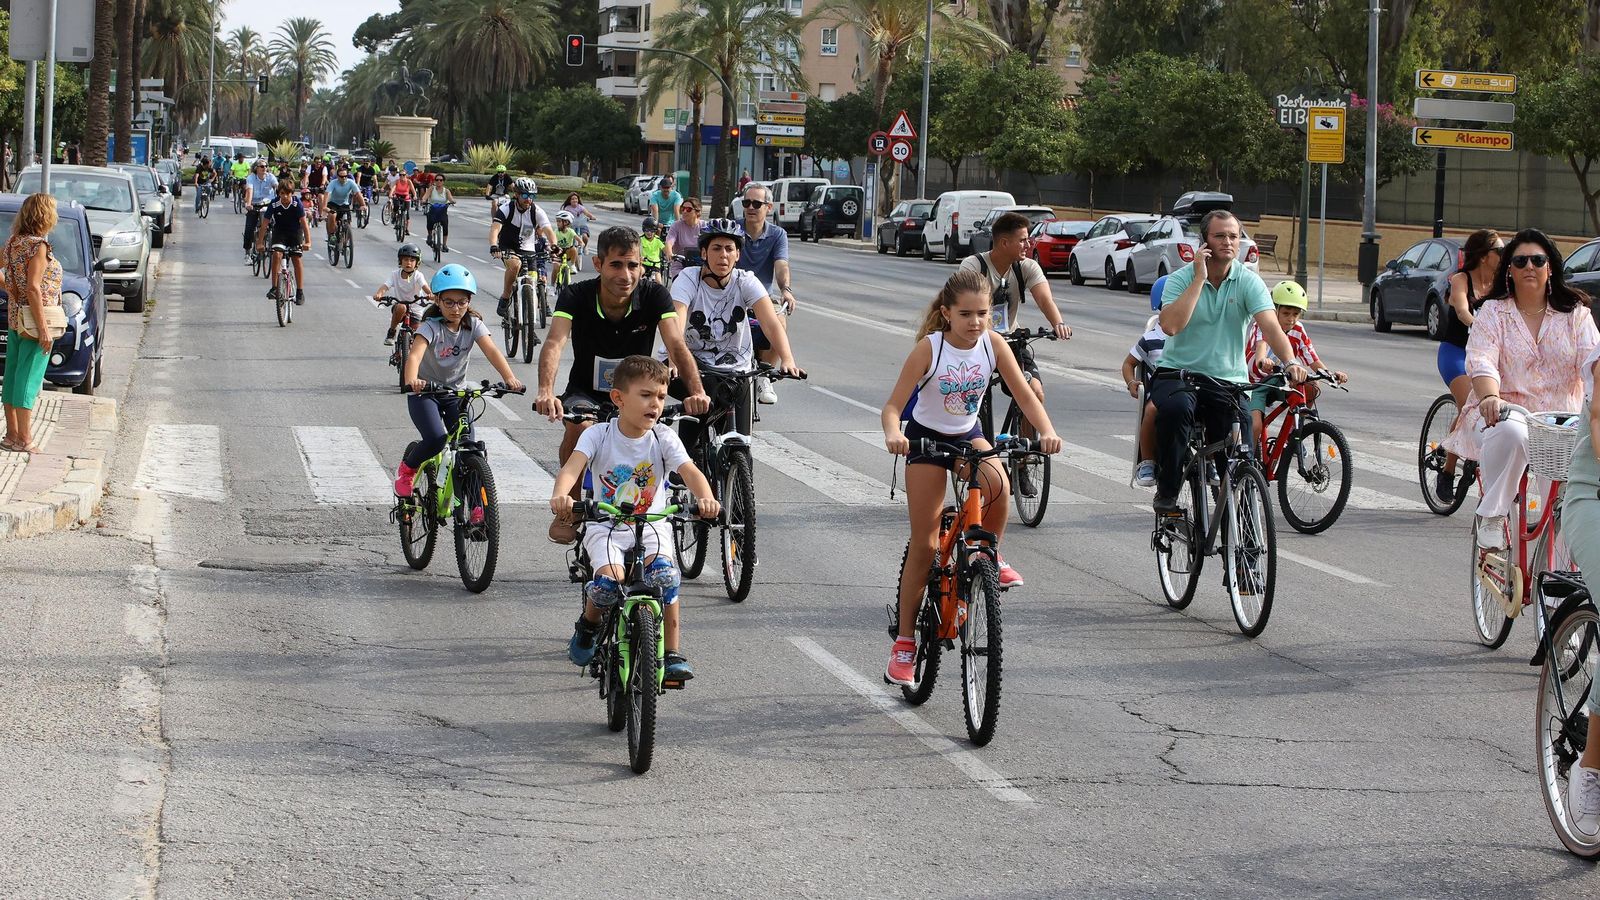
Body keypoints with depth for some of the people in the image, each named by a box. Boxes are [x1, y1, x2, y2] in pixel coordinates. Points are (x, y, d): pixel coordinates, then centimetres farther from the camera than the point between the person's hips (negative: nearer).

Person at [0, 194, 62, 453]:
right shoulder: (38, 246, -17)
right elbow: (33, 289, -22)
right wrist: (43, 329, -21)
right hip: (34, 321, -8)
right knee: (29, 378, -4)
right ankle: (24, 440, -1)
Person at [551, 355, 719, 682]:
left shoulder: (663, 438, -5)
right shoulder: (598, 435, -8)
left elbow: (690, 471, -19)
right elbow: (572, 467, -25)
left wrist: (705, 497, -43)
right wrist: (560, 495, -48)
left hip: (652, 528, 1)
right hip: (606, 528, -1)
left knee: (664, 575, -28)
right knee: (609, 582, -27)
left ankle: (673, 654, -16)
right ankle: (587, 627, 8)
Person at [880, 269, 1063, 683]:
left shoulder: (993, 343, -16)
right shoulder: (930, 347, -23)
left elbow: (1025, 395, -16)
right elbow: (894, 404, -25)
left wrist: (1047, 431, -35)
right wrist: (893, 435, -47)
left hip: (968, 436, 2)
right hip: (926, 437, -2)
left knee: (997, 484, -34)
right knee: (924, 543, -4)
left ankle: (991, 556, -4)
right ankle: (904, 641, 8)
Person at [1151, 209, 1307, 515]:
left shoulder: (1248, 281, -1)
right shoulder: (1181, 278, -4)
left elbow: (1270, 326, -16)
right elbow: (1170, 326, -22)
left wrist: (1291, 363, -36)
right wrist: (1200, 278, -19)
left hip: (1227, 381, 2)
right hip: (1177, 373, -2)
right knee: (1176, 408, -36)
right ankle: (1167, 493, -20)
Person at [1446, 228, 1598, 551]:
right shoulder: (1493, 312, 6)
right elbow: (1481, 360, -11)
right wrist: (1489, 396, -34)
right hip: (1505, 411, -1)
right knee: (1509, 433, -39)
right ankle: (1492, 515, -22)